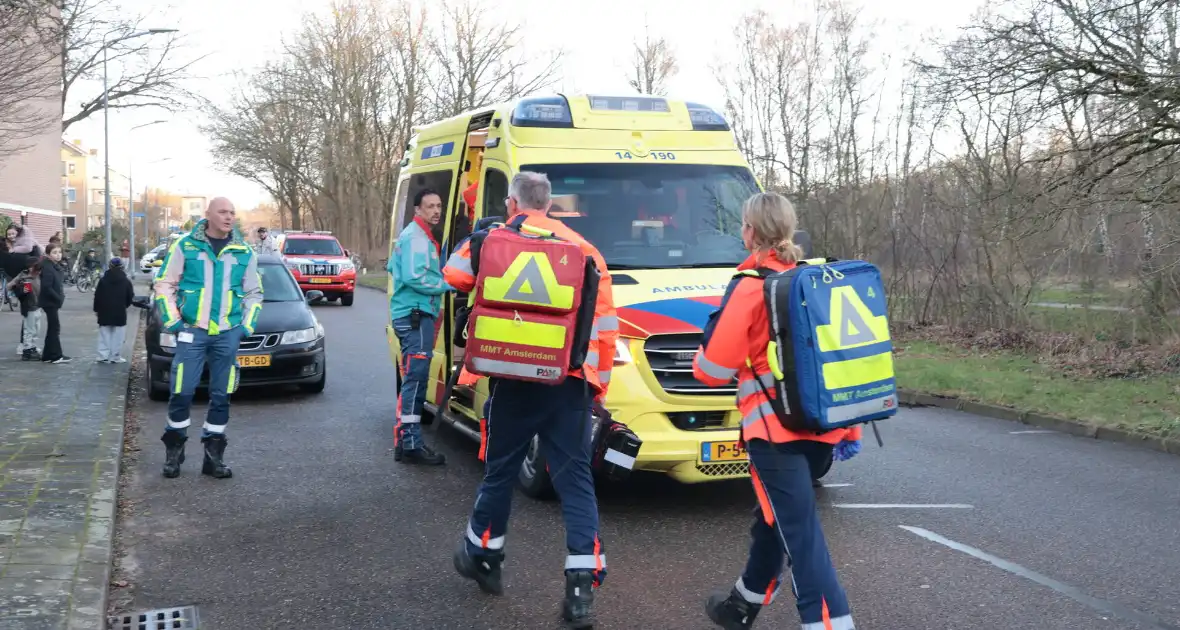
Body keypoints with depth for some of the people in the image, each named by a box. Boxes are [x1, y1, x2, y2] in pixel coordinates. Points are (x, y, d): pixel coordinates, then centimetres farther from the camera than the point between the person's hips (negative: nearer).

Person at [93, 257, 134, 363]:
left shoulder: (103, 280, 0)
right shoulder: (126, 282, -2)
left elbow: (97, 296, 0)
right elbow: (130, 297, 1)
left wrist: (96, 309, 10)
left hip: (104, 312, 2)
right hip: (120, 313, -1)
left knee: (104, 335, 8)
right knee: (118, 336, 2)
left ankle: (103, 356, 3)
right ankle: (116, 357, 1)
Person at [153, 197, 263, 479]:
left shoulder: (244, 252, 6)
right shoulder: (185, 246, -1)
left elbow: (254, 294, 14)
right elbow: (164, 285, 2)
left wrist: (246, 327, 4)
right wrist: (173, 322, -5)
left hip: (228, 336, 2)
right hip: (192, 332, -2)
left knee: (221, 397, 5)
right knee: (182, 393, -3)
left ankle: (214, 456, 14)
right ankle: (174, 452, 15)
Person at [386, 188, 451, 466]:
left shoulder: (420, 237, 20)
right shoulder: (416, 238, -13)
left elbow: (392, 267, 31)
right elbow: (416, 278, -23)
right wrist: (451, 283, -17)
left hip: (413, 315, 11)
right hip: (416, 315, -11)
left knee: (413, 378, 13)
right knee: (416, 378, -12)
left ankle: (405, 439, 19)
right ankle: (410, 444, -13)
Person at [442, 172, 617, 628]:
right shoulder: (583, 249, 10)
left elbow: (454, 276, 2)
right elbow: (605, 321, 7)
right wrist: (599, 381, 14)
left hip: (514, 377, -1)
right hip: (570, 380, 1)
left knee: (500, 469, 16)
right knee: (575, 478, 3)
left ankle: (482, 556, 34)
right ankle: (582, 587, -3)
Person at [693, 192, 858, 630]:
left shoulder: (750, 286, -9)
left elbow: (715, 366, -9)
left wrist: (699, 362, 16)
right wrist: (852, 426, 20)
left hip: (774, 427, -8)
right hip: (821, 424, 8)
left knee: (800, 532, -8)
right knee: (777, 517, 23)